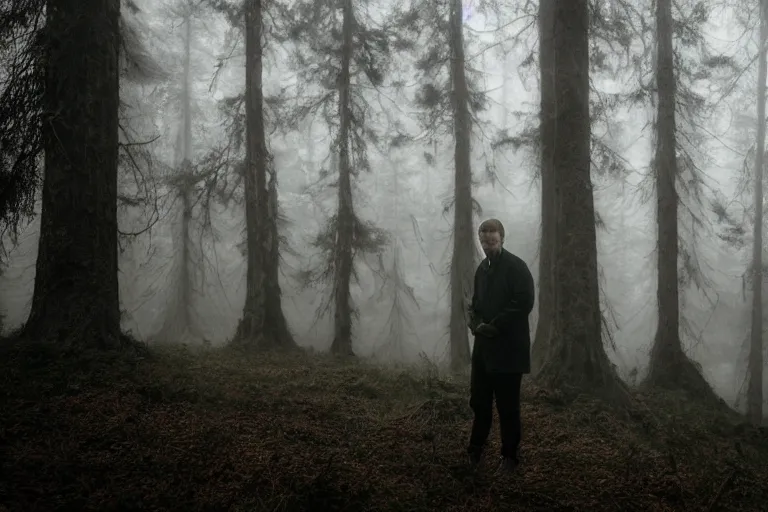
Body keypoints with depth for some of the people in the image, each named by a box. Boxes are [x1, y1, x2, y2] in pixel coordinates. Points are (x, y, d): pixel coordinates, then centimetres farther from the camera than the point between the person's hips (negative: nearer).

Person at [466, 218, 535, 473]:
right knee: (479, 401, 11)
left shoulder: (516, 267, -9)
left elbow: (524, 303, -17)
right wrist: (476, 323, -2)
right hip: (483, 346, 7)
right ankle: (475, 448, 25)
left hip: (509, 347, -6)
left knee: (507, 405, 1)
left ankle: (510, 455, 14)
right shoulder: (482, 268, 14)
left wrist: (494, 326, -16)